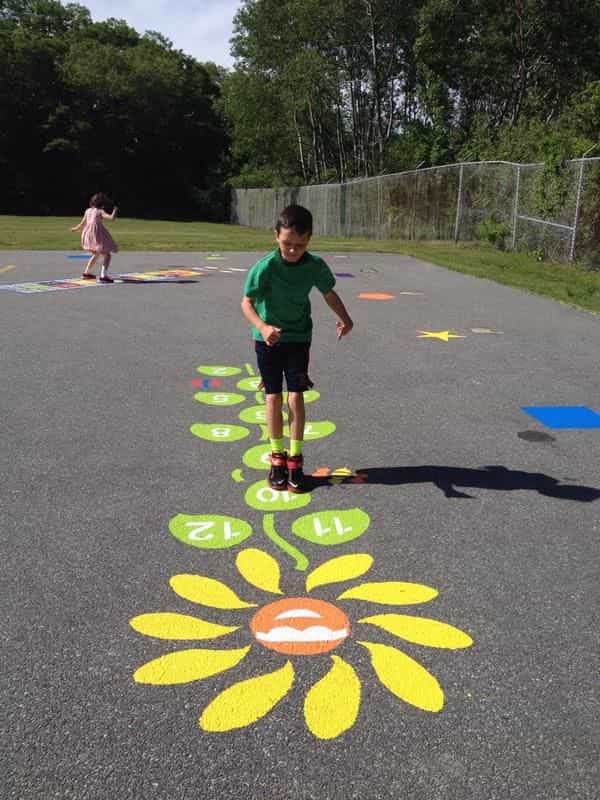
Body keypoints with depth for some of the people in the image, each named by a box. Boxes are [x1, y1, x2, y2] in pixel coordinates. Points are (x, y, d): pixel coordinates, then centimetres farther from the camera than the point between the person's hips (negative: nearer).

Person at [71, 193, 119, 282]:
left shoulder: (88, 211, 15)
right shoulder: (100, 212, -3)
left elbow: (82, 224, 19)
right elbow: (112, 217, -16)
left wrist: (75, 228, 39)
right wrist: (115, 211, 4)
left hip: (88, 235, 8)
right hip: (97, 235, -8)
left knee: (96, 254, 30)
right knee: (107, 255, -8)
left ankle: (86, 272, 39)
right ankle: (103, 276, -26)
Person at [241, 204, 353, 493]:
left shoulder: (316, 266, -12)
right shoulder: (265, 267, -21)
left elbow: (329, 293, 4)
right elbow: (246, 302, -21)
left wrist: (344, 317, -15)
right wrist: (262, 327, -40)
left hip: (298, 337, 1)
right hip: (268, 338, -1)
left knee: (295, 396, -3)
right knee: (273, 396, 3)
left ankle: (295, 460, 7)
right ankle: (277, 458, 16)